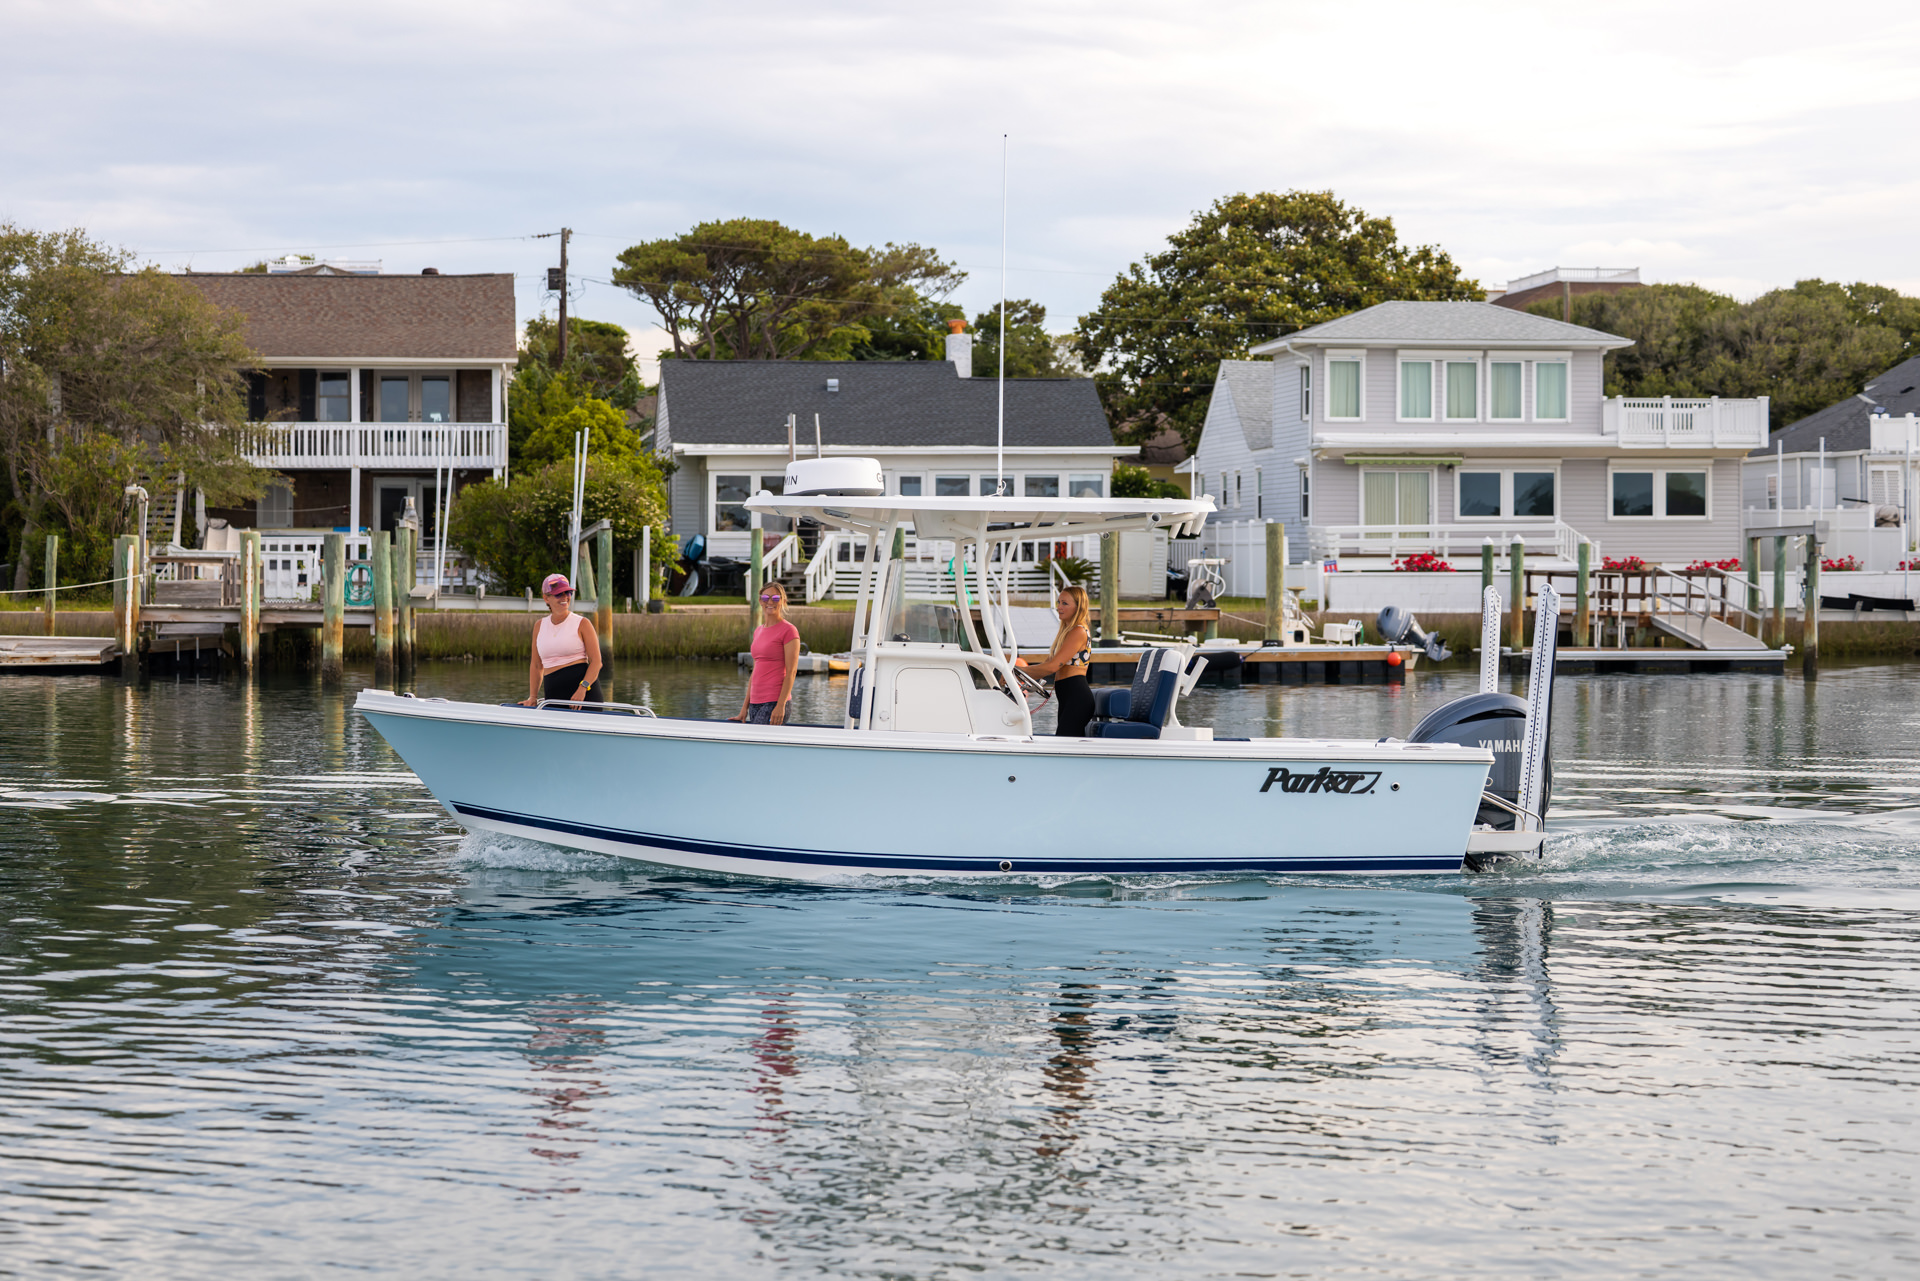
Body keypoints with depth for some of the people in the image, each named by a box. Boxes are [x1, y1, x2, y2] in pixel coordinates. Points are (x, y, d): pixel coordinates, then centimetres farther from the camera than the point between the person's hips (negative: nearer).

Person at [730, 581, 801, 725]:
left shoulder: (789, 631, -5)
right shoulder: (758, 631, 17)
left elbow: (791, 672, -11)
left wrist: (781, 706, -18)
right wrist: (744, 707, 17)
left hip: (775, 701, -7)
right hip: (756, 702, 7)